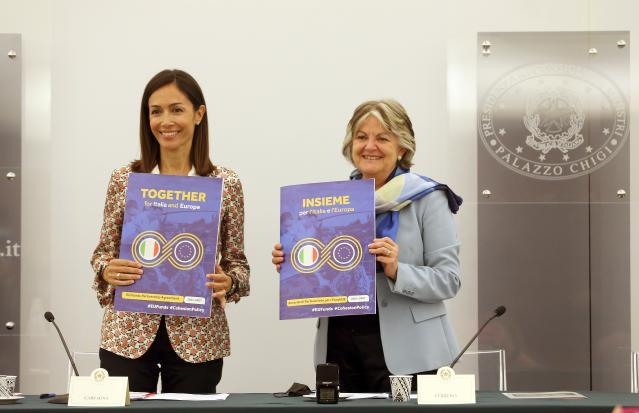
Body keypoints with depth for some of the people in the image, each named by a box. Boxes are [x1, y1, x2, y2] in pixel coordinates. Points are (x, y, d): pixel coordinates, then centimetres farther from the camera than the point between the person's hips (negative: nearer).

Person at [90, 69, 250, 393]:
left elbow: (236, 262, 6)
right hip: (128, 333, 0)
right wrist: (107, 270, -13)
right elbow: (103, 253, 9)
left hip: (197, 337, 0)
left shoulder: (226, 184, 0)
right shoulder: (123, 180, 2)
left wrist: (228, 282, -16)